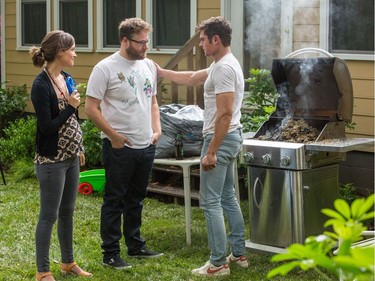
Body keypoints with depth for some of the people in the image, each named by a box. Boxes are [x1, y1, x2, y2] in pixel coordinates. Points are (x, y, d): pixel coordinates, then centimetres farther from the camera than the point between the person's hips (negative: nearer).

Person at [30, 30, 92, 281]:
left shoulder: (65, 78, 6)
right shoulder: (41, 85, -19)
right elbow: (46, 127, -21)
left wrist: (79, 148, 19)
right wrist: (70, 107, -21)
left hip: (70, 157, 8)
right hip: (52, 161, -8)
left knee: (67, 212, 17)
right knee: (50, 215, 1)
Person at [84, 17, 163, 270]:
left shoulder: (148, 65, 9)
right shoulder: (106, 68, -12)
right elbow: (91, 108, -13)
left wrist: (157, 128, 6)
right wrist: (113, 135, -15)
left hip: (146, 145, 6)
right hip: (120, 147, -6)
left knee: (136, 200, 18)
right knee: (115, 201, 2)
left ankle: (135, 245, 30)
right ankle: (111, 254, 10)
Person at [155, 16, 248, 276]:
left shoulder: (224, 68, -20)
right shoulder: (222, 65, 14)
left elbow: (225, 113, -25)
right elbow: (191, 78, 28)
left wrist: (211, 152, -24)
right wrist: (161, 72, 28)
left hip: (221, 139, -11)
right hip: (230, 138, 11)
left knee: (210, 202, -6)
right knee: (228, 198, 17)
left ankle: (218, 263, -2)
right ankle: (239, 254, 24)